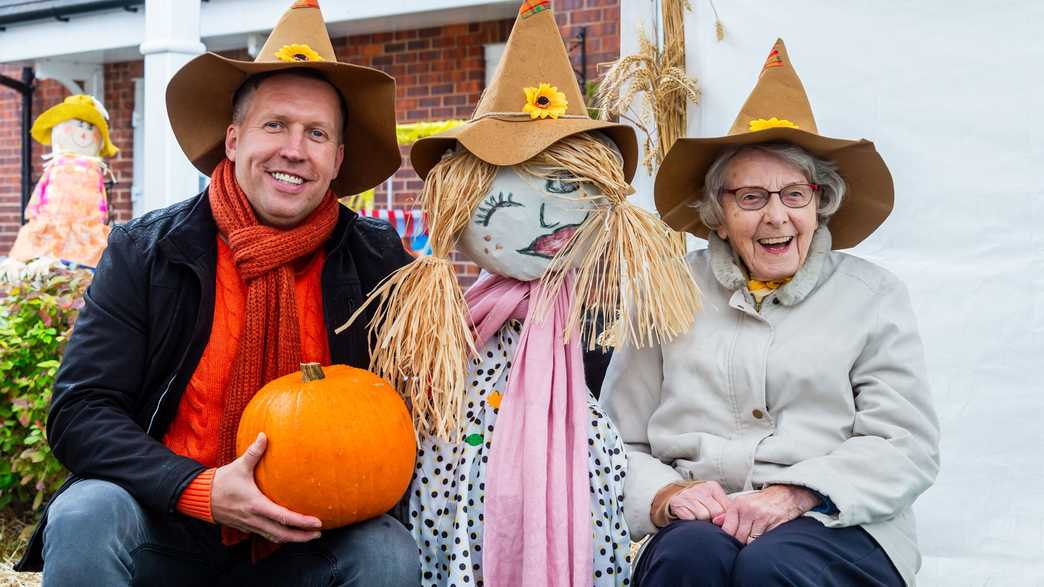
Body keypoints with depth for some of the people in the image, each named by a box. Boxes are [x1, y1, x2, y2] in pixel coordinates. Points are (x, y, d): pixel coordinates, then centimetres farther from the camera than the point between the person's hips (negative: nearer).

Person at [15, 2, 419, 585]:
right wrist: (201, 491, -25)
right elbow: (79, 411, -10)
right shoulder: (143, 252, -6)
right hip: (163, 524, -1)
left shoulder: (378, 259, -4)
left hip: (301, 539, 1)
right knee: (84, 519, -30)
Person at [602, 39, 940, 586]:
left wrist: (796, 496, -16)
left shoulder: (872, 295, 9)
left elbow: (906, 445, 0)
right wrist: (666, 494, -13)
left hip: (835, 526, 0)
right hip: (698, 520, 0)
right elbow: (617, 447, 9)